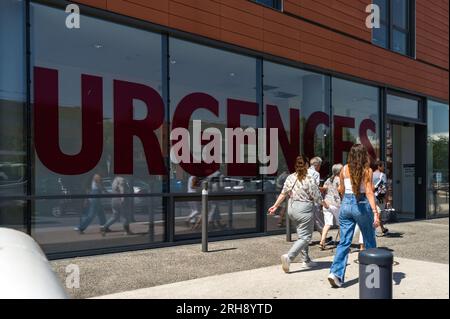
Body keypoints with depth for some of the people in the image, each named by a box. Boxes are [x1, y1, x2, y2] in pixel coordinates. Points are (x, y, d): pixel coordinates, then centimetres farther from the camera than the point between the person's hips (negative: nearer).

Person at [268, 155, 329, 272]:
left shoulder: (290, 178, 1)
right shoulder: (309, 180, -14)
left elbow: (283, 194, 3)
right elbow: (317, 198, -8)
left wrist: (275, 206, 12)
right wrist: (325, 204, 11)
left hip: (292, 208, 7)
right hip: (304, 209, -7)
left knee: (302, 234, 20)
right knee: (305, 237, 0)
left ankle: (306, 261, 27)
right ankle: (288, 257, -17)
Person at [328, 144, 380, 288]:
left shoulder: (345, 169, 4)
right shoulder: (367, 170, -6)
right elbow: (369, 192, -15)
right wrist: (375, 212, -18)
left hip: (346, 204, 3)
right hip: (362, 205, -3)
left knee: (344, 242, 4)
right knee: (370, 241, 16)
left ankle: (336, 272, -9)